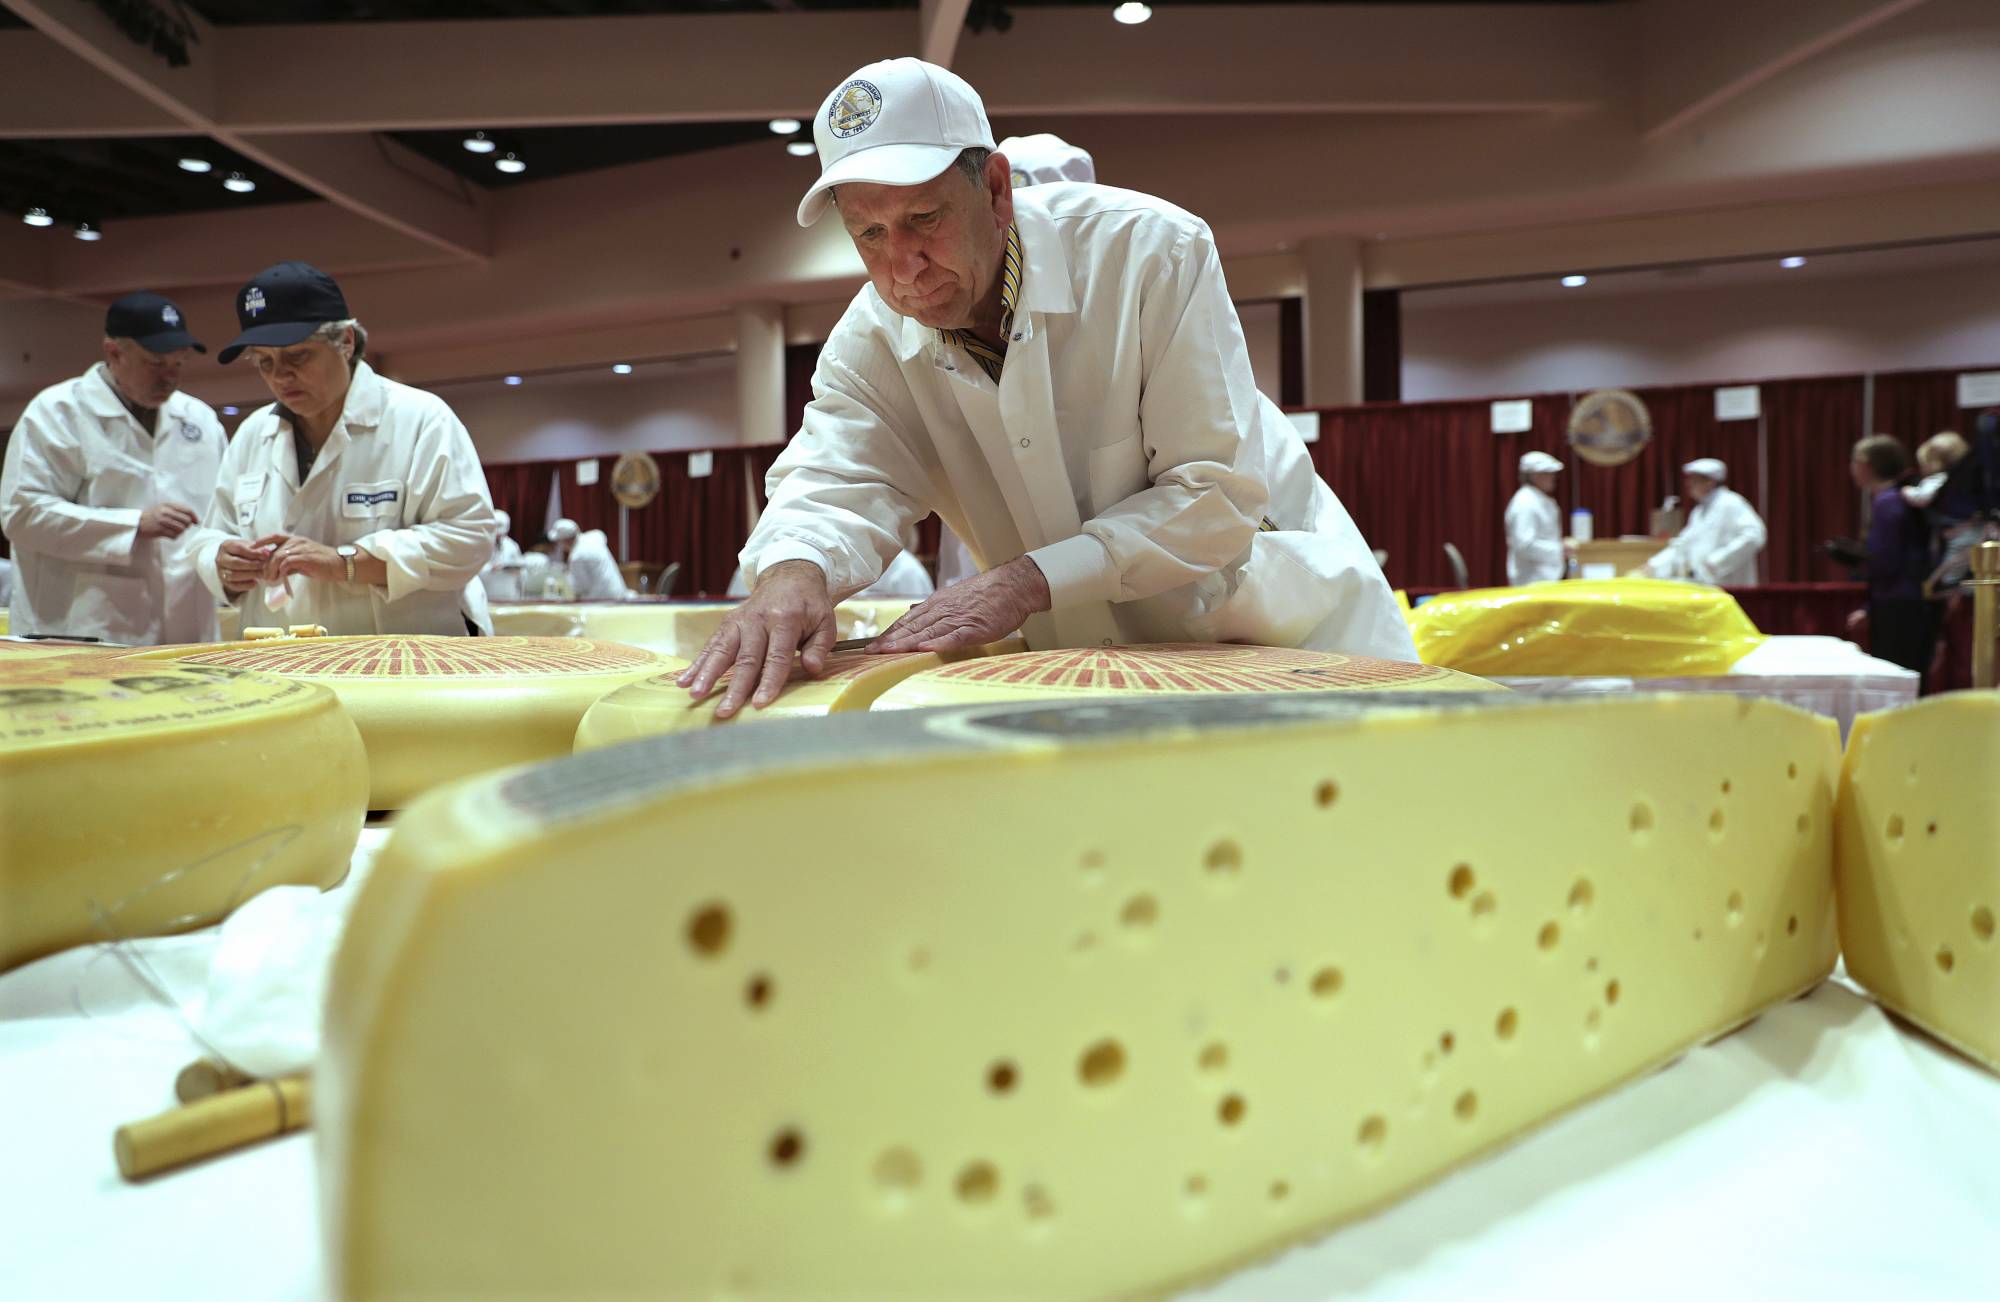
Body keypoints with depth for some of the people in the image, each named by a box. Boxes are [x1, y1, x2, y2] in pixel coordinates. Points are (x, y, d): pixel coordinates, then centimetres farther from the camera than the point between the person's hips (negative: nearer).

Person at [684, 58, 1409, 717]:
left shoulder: (1151, 250, -22)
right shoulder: (873, 341, -9)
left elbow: (1216, 497, -25)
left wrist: (1027, 581, -35)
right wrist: (791, 570, -44)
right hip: (1104, 662, 4)